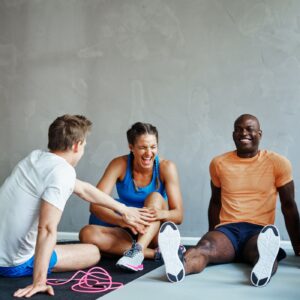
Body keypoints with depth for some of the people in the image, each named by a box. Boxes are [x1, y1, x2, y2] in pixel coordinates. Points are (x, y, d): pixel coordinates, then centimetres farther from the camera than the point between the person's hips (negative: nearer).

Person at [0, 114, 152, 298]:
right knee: (93, 252, 10)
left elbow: (84, 189, 17)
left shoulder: (36, 157, 6)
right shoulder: (63, 172, -20)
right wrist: (39, 282, -26)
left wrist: (124, 209, 25)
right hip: (15, 264, -8)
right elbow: (47, 228, -29)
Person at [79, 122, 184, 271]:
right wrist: (122, 220, -39)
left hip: (155, 233, -1)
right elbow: (95, 205, -20)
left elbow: (178, 215, -15)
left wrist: (161, 213, -39)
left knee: (155, 197, -26)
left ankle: (137, 250, -44)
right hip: (127, 232, 1)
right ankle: (155, 253, -31)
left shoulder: (166, 167, -12)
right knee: (87, 233, -25)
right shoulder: (120, 164, -11)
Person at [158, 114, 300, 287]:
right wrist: (213, 237, 16)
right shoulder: (219, 163, 12)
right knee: (203, 247, -35)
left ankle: (263, 268, -71)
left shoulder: (277, 163, 5)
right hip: (227, 229, 1)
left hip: (259, 231, -1)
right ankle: (178, 266, -64)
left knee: (266, 252, -39)